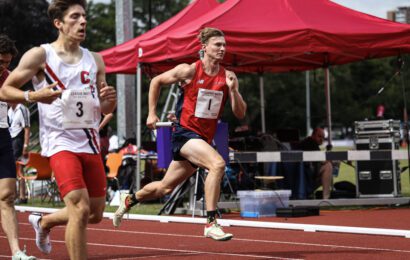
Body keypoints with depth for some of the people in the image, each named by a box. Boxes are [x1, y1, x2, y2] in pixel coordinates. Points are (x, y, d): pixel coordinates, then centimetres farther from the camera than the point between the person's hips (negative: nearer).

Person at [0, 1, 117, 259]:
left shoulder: (95, 60, 11)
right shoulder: (40, 55, -4)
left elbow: (105, 109, 16)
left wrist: (110, 100, -8)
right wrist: (33, 96, -20)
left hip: (90, 143, 6)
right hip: (60, 143, -6)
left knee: (95, 214, 13)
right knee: (80, 210, -20)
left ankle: (43, 221, 40)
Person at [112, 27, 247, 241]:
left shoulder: (228, 77, 1)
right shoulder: (189, 71, -8)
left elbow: (240, 114, -1)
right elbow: (156, 81, 7)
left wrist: (233, 90, -17)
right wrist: (152, 113, 6)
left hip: (204, 139, 5)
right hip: (184, 133, -5)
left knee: (165, 188, 16)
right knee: (217, 163, -31)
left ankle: (129, 200, 44)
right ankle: (211, 223, -28)